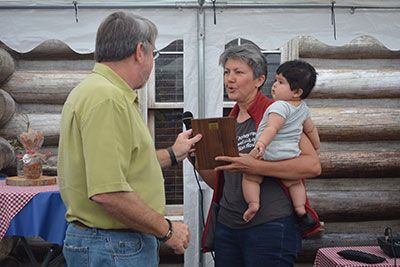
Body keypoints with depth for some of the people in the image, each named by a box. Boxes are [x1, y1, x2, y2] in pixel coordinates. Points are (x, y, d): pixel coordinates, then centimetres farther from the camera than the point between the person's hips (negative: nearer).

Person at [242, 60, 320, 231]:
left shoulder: (280, 106, -16)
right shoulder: (303, 108, 11)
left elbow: (272, 128, -30)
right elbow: (311, 129, 22)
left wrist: (261, 143, -42)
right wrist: (316, 147, 35)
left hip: (270, 154, -7)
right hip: (291, 155, 7)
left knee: (250, 177, 8)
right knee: (294, 182, 27)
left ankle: (253, 203, -8)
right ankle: (301, 210, 17)